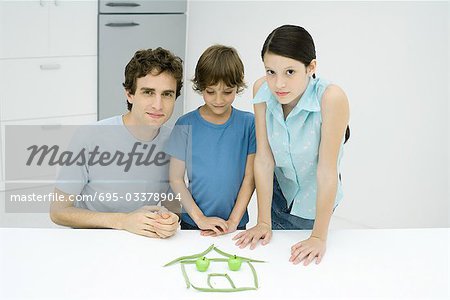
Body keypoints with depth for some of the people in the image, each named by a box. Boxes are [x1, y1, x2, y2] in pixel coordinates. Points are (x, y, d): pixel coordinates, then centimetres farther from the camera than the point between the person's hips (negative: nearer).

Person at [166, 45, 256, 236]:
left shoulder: (248, 123, -6)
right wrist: (200, 218, -12)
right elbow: (176, 179, -6)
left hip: (236, 223, 0)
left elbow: (249, 178, -6)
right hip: (192, 223, 0)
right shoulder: (186, 125, -7)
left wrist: (233, 221, -11)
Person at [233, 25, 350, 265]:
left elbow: (327, 171, -30)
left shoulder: (331, 98, -34)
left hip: (314, 198, -3)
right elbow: (264, 158, -18)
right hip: (278, 189, 3)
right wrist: (263, 222, -14)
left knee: (299, 270, 14)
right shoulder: (262, 90, -22)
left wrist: (319, 237, -25)